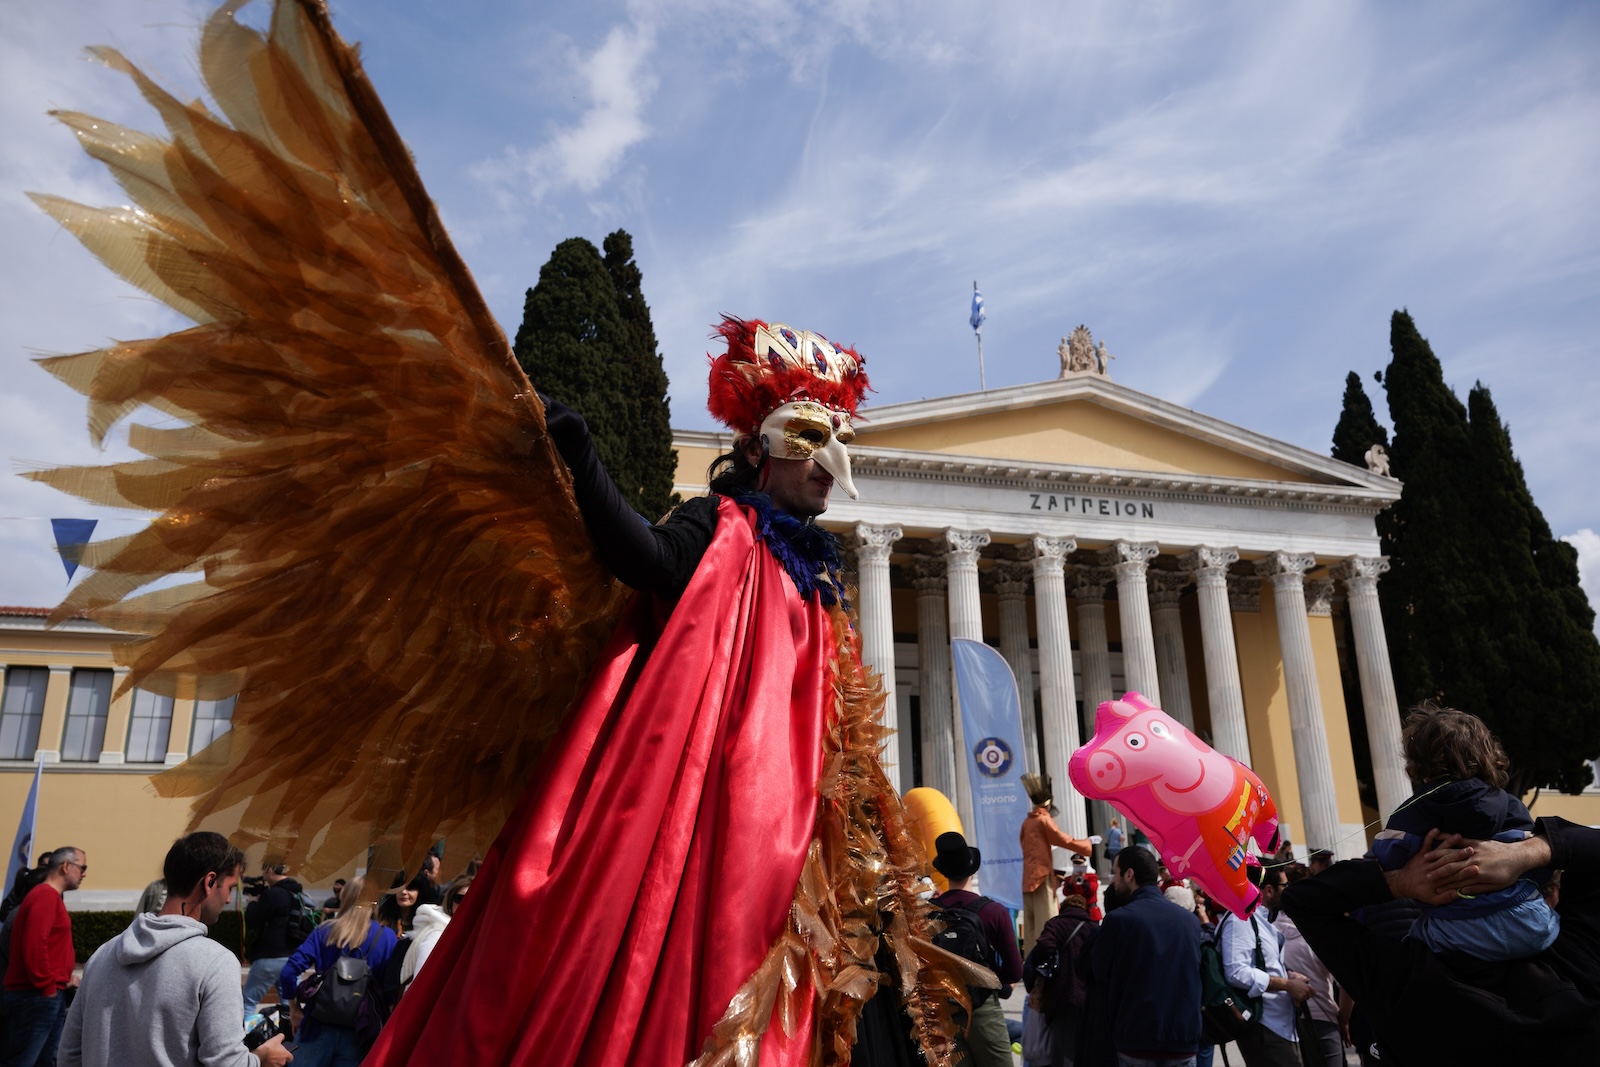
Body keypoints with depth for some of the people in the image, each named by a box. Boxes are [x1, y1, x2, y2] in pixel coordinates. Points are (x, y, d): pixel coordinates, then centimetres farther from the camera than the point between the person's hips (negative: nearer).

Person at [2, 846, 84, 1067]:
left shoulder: (50, 896, 16)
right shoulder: (46, 895, -15)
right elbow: (34, 946, -23)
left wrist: (65, 976, 11)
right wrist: (47, 988, -16)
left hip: (49, 996, 10)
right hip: (36, 997, -10)